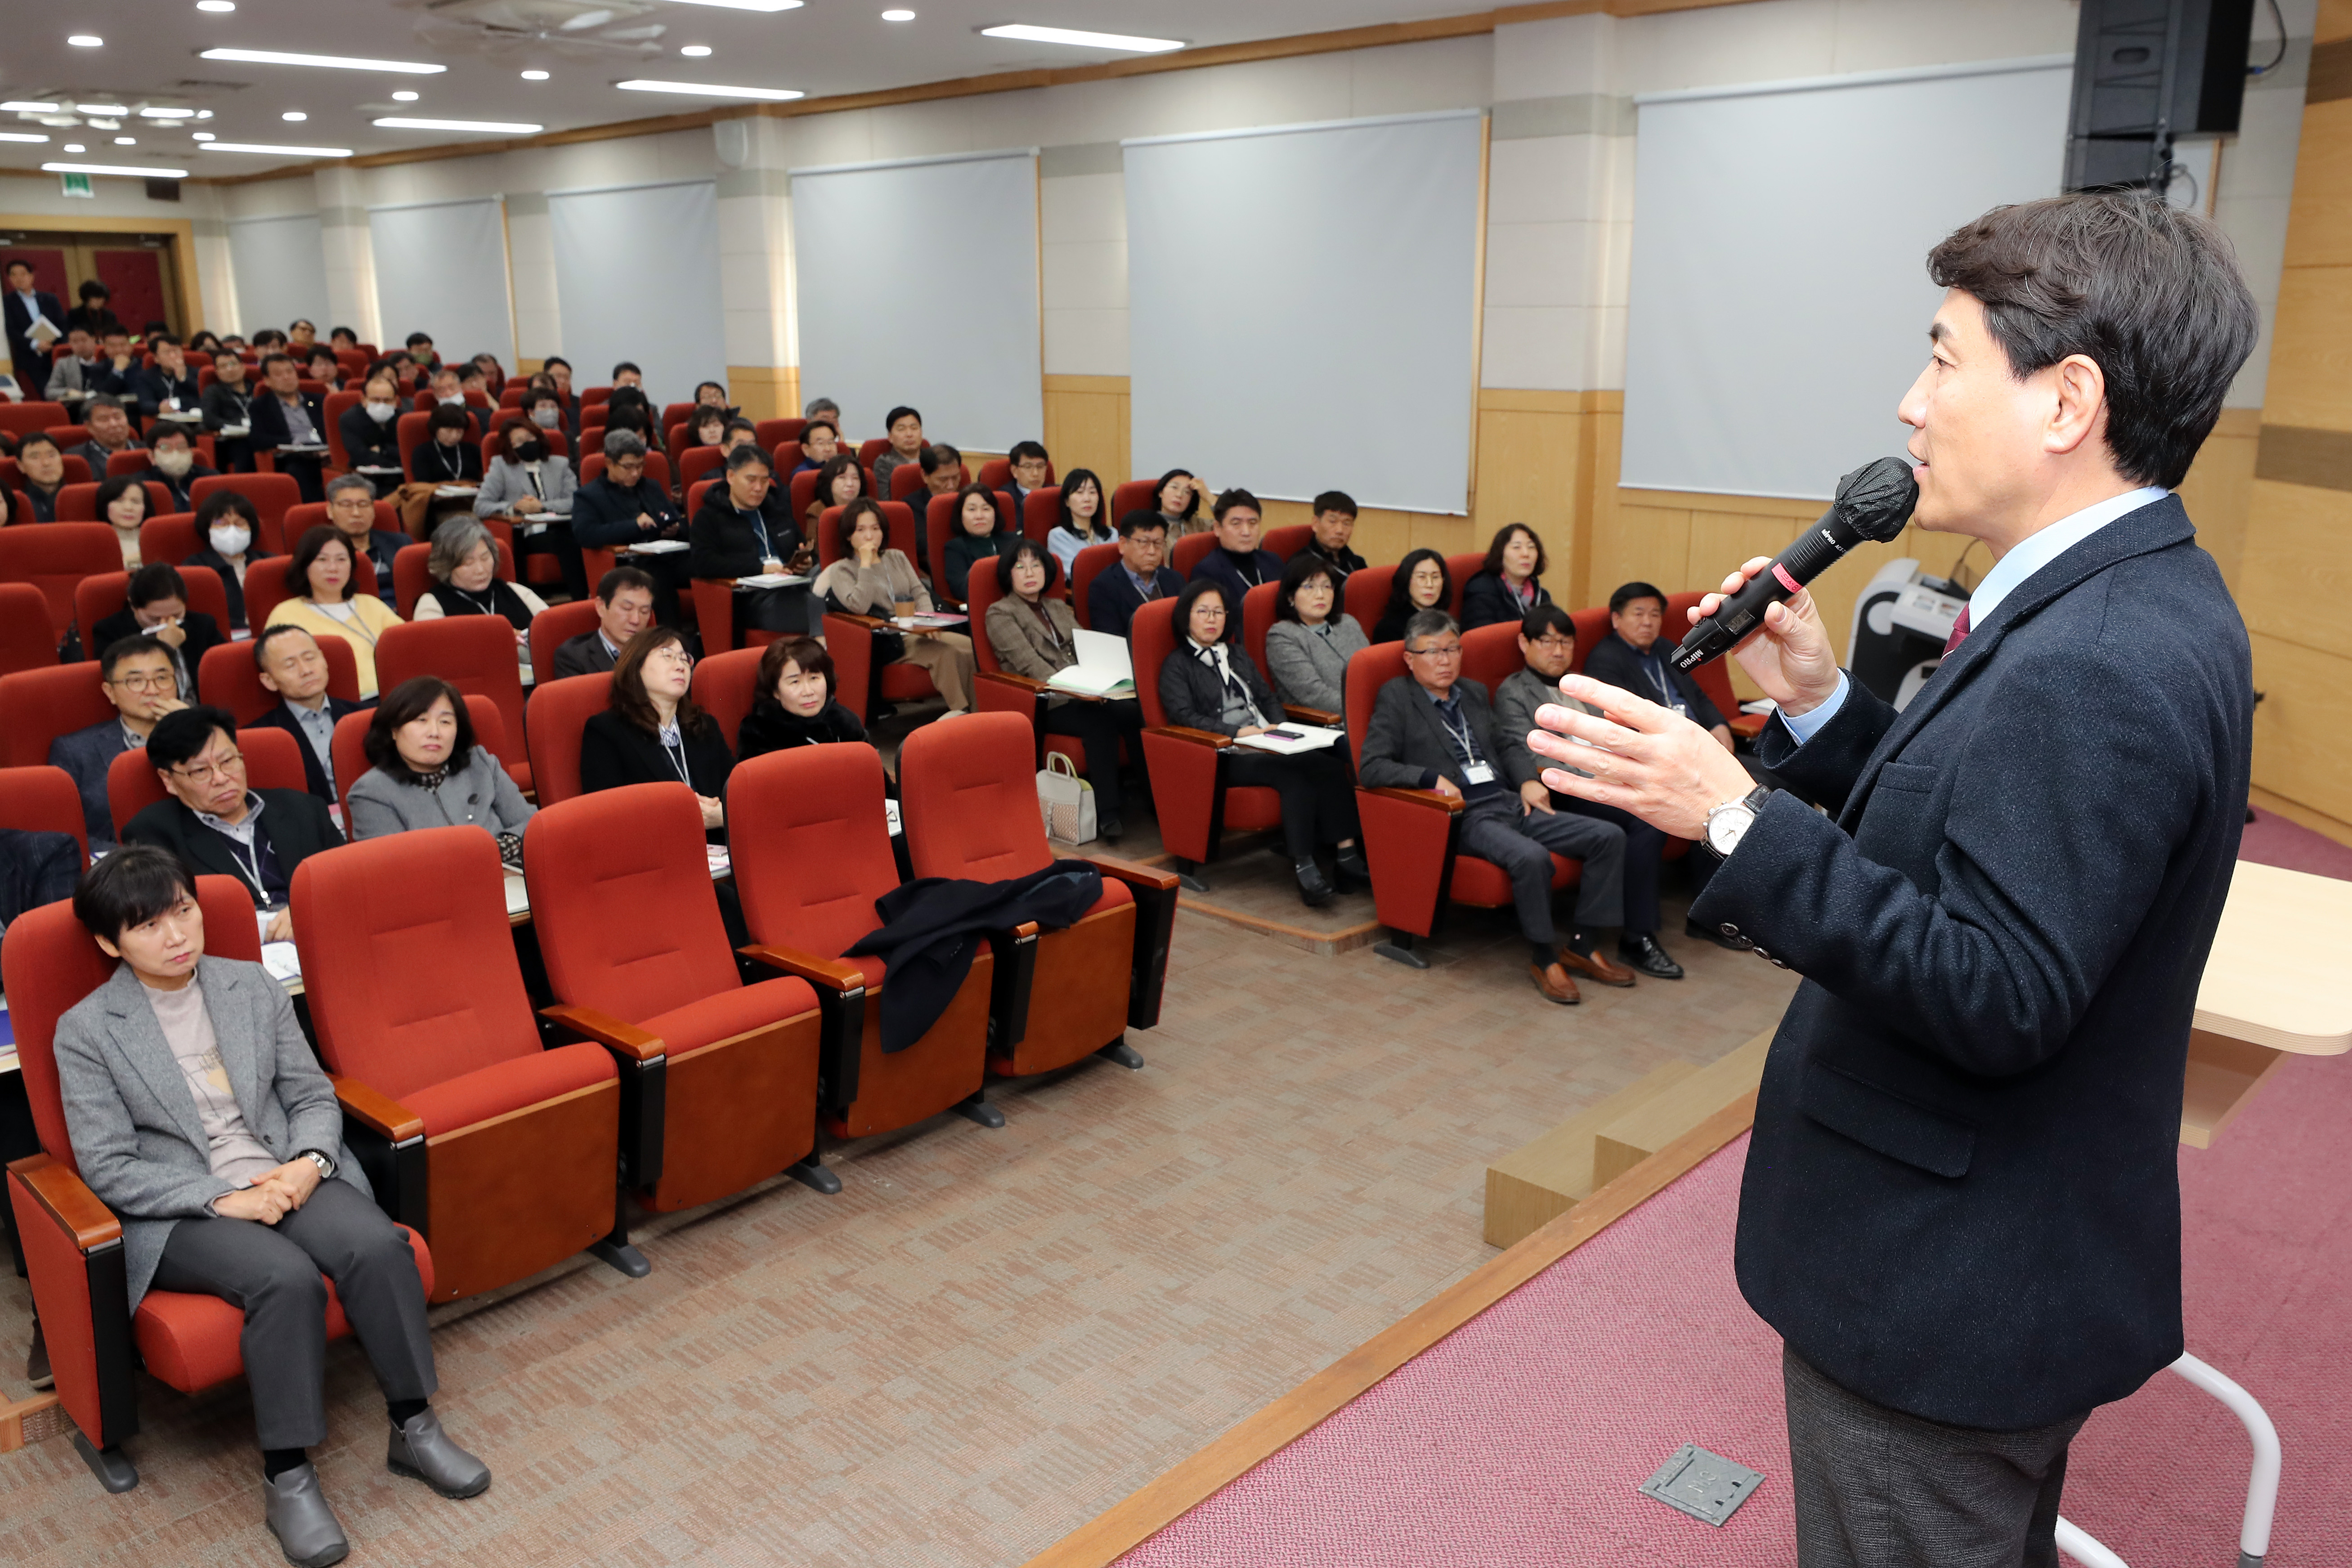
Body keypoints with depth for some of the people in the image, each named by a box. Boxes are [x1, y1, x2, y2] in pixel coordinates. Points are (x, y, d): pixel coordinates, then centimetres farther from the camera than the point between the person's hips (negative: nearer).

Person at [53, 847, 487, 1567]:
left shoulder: (253, 986, 9)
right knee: (286, 1278, -34)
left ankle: (414, 1429, -13)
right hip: (179, 1211, -3)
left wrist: (308, 1163, -11)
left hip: (286, 1177, 3)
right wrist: (221, 1198, -18)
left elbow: (313, 1095, 10)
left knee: (377, 1246, -27)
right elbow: (108, 1169, -6)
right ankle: (287, 1480, -20)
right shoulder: (85, 1031, -1)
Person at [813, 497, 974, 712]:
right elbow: (859, 606, -13)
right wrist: (866, 564, -9)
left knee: (971, 646, -22)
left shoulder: (897, 557, 22)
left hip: (916, 632, 6)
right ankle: (960, 711, -26)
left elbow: (920, 592, 14)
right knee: (945, 653, -31)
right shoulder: (841, 570, 5)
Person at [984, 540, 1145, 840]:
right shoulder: (1000, 614, 4)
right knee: (1100, 720, -33)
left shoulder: (1059, 608, 25)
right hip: (1043, 705, -5)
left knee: (1135, 710, -25)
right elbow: (1030, 664, -11)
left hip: (1084, 695, 6)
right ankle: (1106, 812, -31)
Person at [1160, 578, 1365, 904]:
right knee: (1295, 775, -34)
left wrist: (1278, 728, 5)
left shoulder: (1237, 653, 29)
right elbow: (1185, 717, -6)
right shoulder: (1177, 665, 8)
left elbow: (1268, 697, 27)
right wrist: (1239, 732, -15)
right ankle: (1303, 865, -35)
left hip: (1268, 746, 6)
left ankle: (1346, 854, -27)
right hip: (1229, 756, -6)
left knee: (1331, 765, -24)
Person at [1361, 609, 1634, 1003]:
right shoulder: (1396, 698, 1)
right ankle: (1544, 960, -15)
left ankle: (1582, 945, 0)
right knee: (1531, 857, -35)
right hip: (1464, 818, -7)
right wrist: (1433, 777, -19)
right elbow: (1371, 768, -9)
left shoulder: (1475, 693, 21)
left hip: (1510, 804, 7)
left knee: (1610, 836, -7)